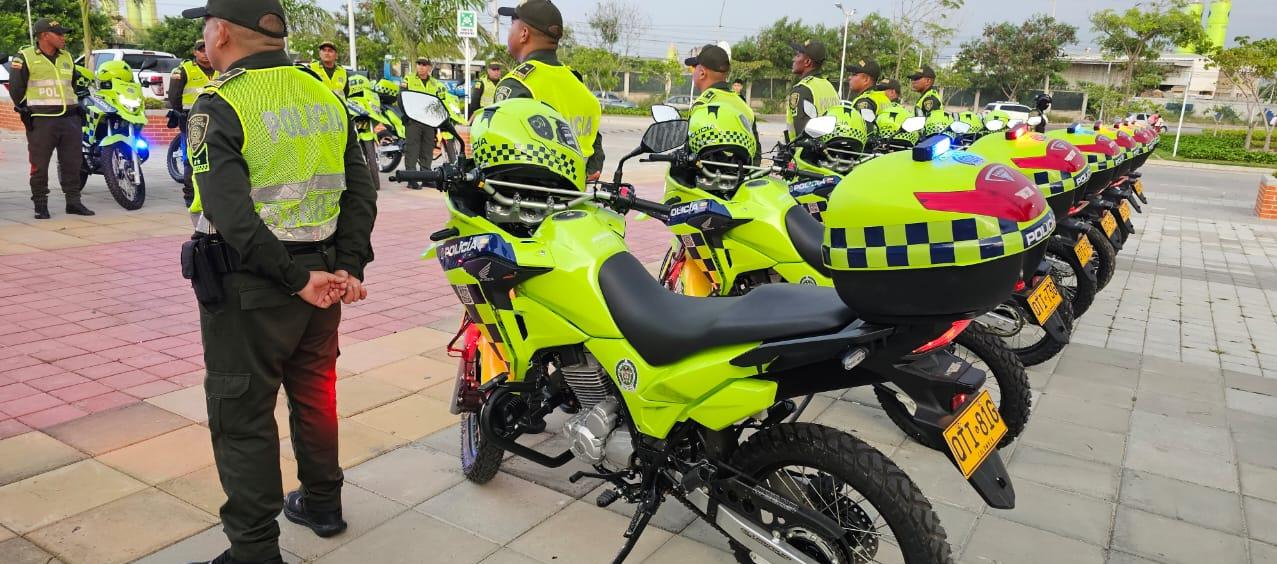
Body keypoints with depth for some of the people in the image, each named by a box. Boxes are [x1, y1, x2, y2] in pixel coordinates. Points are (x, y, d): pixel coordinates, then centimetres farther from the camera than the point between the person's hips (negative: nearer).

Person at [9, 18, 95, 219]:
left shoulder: (67, 58, 16)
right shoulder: (25, 57, -1)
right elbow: (15, 88, 1)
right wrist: (25, 110, 0)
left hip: (69, 119, 5)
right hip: (41, 120, -5)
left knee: (72, 163, 5)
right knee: (39, 165, 0)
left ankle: (73, 201, 13)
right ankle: (40, 205, 6)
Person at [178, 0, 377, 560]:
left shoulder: (220, 105, -13)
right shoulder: (326, 96, 6)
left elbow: (230, 212, -24)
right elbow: (360, 189, 2)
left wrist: (298, 279, -21)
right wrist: (349, 265, -3)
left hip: (249, 285, -6)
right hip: (322, 272, 7)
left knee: (242, 418, 5)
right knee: (315, 393, 21)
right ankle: (322, 503, 37)